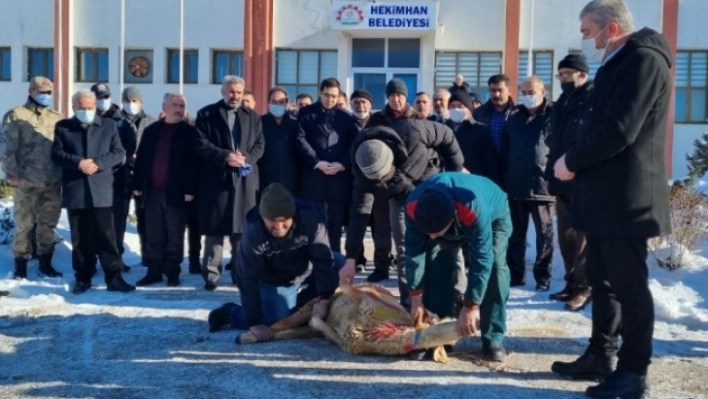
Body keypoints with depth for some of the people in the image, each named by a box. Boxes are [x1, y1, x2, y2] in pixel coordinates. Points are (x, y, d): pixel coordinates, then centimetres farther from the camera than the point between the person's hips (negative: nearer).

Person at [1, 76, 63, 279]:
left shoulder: (57, 119, 12)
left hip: (53, 183, 4)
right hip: (26, 183, -4)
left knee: (48, 224, 10)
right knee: (24, 225, 1)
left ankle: (45, 263, 20)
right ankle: (20, 266, 10)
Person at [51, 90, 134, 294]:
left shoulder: (109, 125, 9)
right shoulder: (63, 126, 10)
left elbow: (119, 154, 2)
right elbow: (56, 154, 1)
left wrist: (97, 163, -14)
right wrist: (78, 162, -15)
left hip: (101, 190, -1)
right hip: (74, 191, 1)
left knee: (106, 235, -2)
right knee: (80, 238, 7)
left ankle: (113, 277, 0)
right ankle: (82, 278, 15)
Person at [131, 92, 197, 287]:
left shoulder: (190, 132, 0)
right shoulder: (151, 130, 11)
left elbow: (193, 162, -7)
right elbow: (141, 158, 12)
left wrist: (190, 189, -14)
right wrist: (138, 185, 6)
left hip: (176, 192, -3)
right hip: (153, 191, 4)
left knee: (175, 236, 3)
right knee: (154, 235, 8)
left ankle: (172, 272, 12)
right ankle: (154, 271, 16)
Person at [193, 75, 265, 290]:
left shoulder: (253, 117, 15)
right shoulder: (206, 114, 5)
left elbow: (259, 145, 8)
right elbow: (200, 144, -4)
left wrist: (246, 158, -11)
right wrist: (225, 156, -16)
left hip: (245, 179, 3)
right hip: (216, 179, -3)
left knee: (242, 228, 5)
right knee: (214, 229, -1)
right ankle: (211, 274, 4)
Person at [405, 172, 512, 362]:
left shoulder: (475, 210, -48)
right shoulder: (413, 207, -35)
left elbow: (481, 261, -40)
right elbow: (414, 253, -24)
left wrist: (469, 309, -35)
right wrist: (416, 300, -20)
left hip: (494, 216, -3)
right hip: (451, 222, 4)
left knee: (494, 265, -24)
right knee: (436, 262, -13)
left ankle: (493, 339, -17)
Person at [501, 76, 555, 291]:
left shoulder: (552, 116, -3)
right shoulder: (514, 118, 12)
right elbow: (504, 151, 13)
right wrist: (503, 180, 8)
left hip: (541, 184, -5)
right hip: (515, 185, 5)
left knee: (544, 234, 6)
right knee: (516, 234, 11)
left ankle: (543, 277, 13)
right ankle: (515, 274, 20)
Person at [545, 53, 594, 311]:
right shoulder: (561, 104, 18)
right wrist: (550, 175, 15)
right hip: (563, 182, 8)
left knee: (582, 237, -2)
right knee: (565, 236, 12)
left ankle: (584, 287, 6)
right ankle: (571, 283, 22)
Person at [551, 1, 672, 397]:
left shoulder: (645, 59, -13)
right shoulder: (620, 63, 19)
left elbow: (618, 130, -22)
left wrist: (571, 162, -11)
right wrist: (577, 162, 5)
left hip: (625, 198, -10)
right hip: (606, 195, 10)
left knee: (629, 285, -2)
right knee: (604, 282, 16)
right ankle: (601, 356, 26)